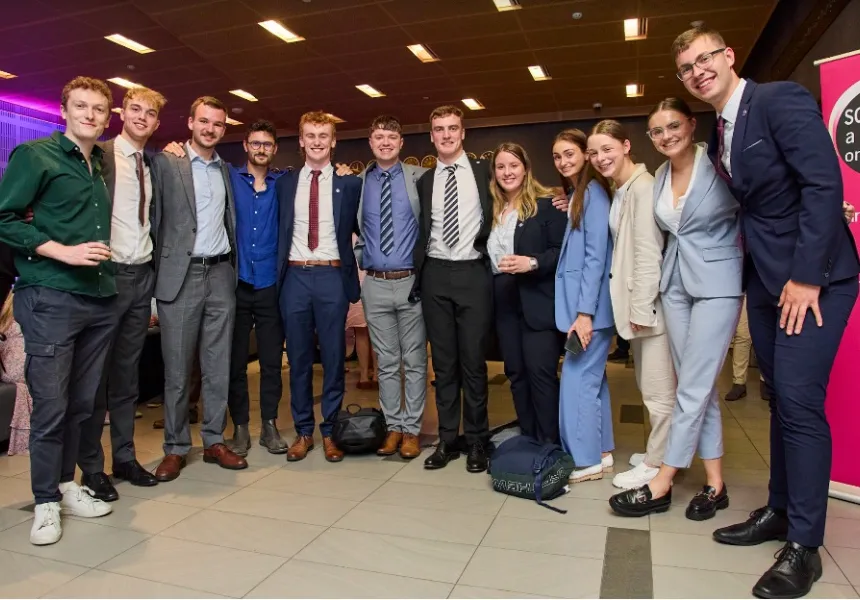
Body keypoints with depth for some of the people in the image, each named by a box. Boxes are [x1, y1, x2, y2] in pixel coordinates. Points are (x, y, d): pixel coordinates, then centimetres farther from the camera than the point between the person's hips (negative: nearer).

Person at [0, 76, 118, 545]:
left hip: (99, 299, 6)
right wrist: (63, 252, -15)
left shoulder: (103, 166, 17)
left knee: (82, 402, 12)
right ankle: (45, 502, 13)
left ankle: (66, 485, 26)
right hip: (50, 299, -6)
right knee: (50, 405, -1)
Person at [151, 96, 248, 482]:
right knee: (177, 369, 3)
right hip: (181, 275, -4)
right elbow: (156, 219, -3)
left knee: (218, 366, 8)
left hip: (221, 275, 4)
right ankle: (175, 447, 15)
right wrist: (159, 272, -7)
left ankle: (214, 441, 18)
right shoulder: (166, 162, 0)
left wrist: (235, 266, 6)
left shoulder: (226, 170, 14)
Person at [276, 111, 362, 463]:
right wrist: (279, 268, 4)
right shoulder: (284, 183, 10)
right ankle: (303, 431, 19)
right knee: (299, 358, 7)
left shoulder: (350, 184, 4)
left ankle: (330, 431, 16)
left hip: (332, 276, -1)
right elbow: (278, 231, 13)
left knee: (333, 357, 4)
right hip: (295, 276, 2)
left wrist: (356, 267, 1)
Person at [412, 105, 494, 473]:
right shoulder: (424, 181, 12)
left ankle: (477, 441, 16)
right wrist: (418, 275, 7)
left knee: (473, 361, 2)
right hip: (435, 275, 3)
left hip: (472, 273, -2)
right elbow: (422, 231, 14)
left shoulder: (484, 171, 4)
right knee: (443, 362, 8)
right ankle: (448, 439, 19)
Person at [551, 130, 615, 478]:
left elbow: (596, 255, -17)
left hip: (590, 304, -9)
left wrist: (585, 311, -20)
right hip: (578, 301, 9)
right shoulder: (573, 195, 18)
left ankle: (586, 460, 6)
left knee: (577, 378, -5)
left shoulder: (593, 192, -10)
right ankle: (601, 452, 22)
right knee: (592, 377, 12)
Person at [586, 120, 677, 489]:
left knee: (658, 389, 1)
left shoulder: (642, 187, -14)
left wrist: (641, 307, -17)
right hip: (636, 302, 10)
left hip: (649, 304, -9)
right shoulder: (620, 191, 16)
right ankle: (658, 452, 30)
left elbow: (649, 252, -18)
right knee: (650, 386, 17)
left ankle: (657, 465, 11)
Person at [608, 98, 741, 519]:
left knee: (693, 387, -4)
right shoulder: (660, 178, 9)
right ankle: (714, 483, 19)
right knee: (698, 385, 9)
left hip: (717, 283, -6)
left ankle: (661, 484, 5)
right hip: (675, 283, 6)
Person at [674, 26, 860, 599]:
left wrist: (806, 277, -20)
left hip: (813, 277, -8)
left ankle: (804, 545, 3)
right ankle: (780, 510, 26)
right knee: (781, 398, 13)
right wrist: (750, 265, 6)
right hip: (765, 279, 8)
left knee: (800, 399, -9)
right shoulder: (717, 134, 13)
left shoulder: (782, 99, -11)